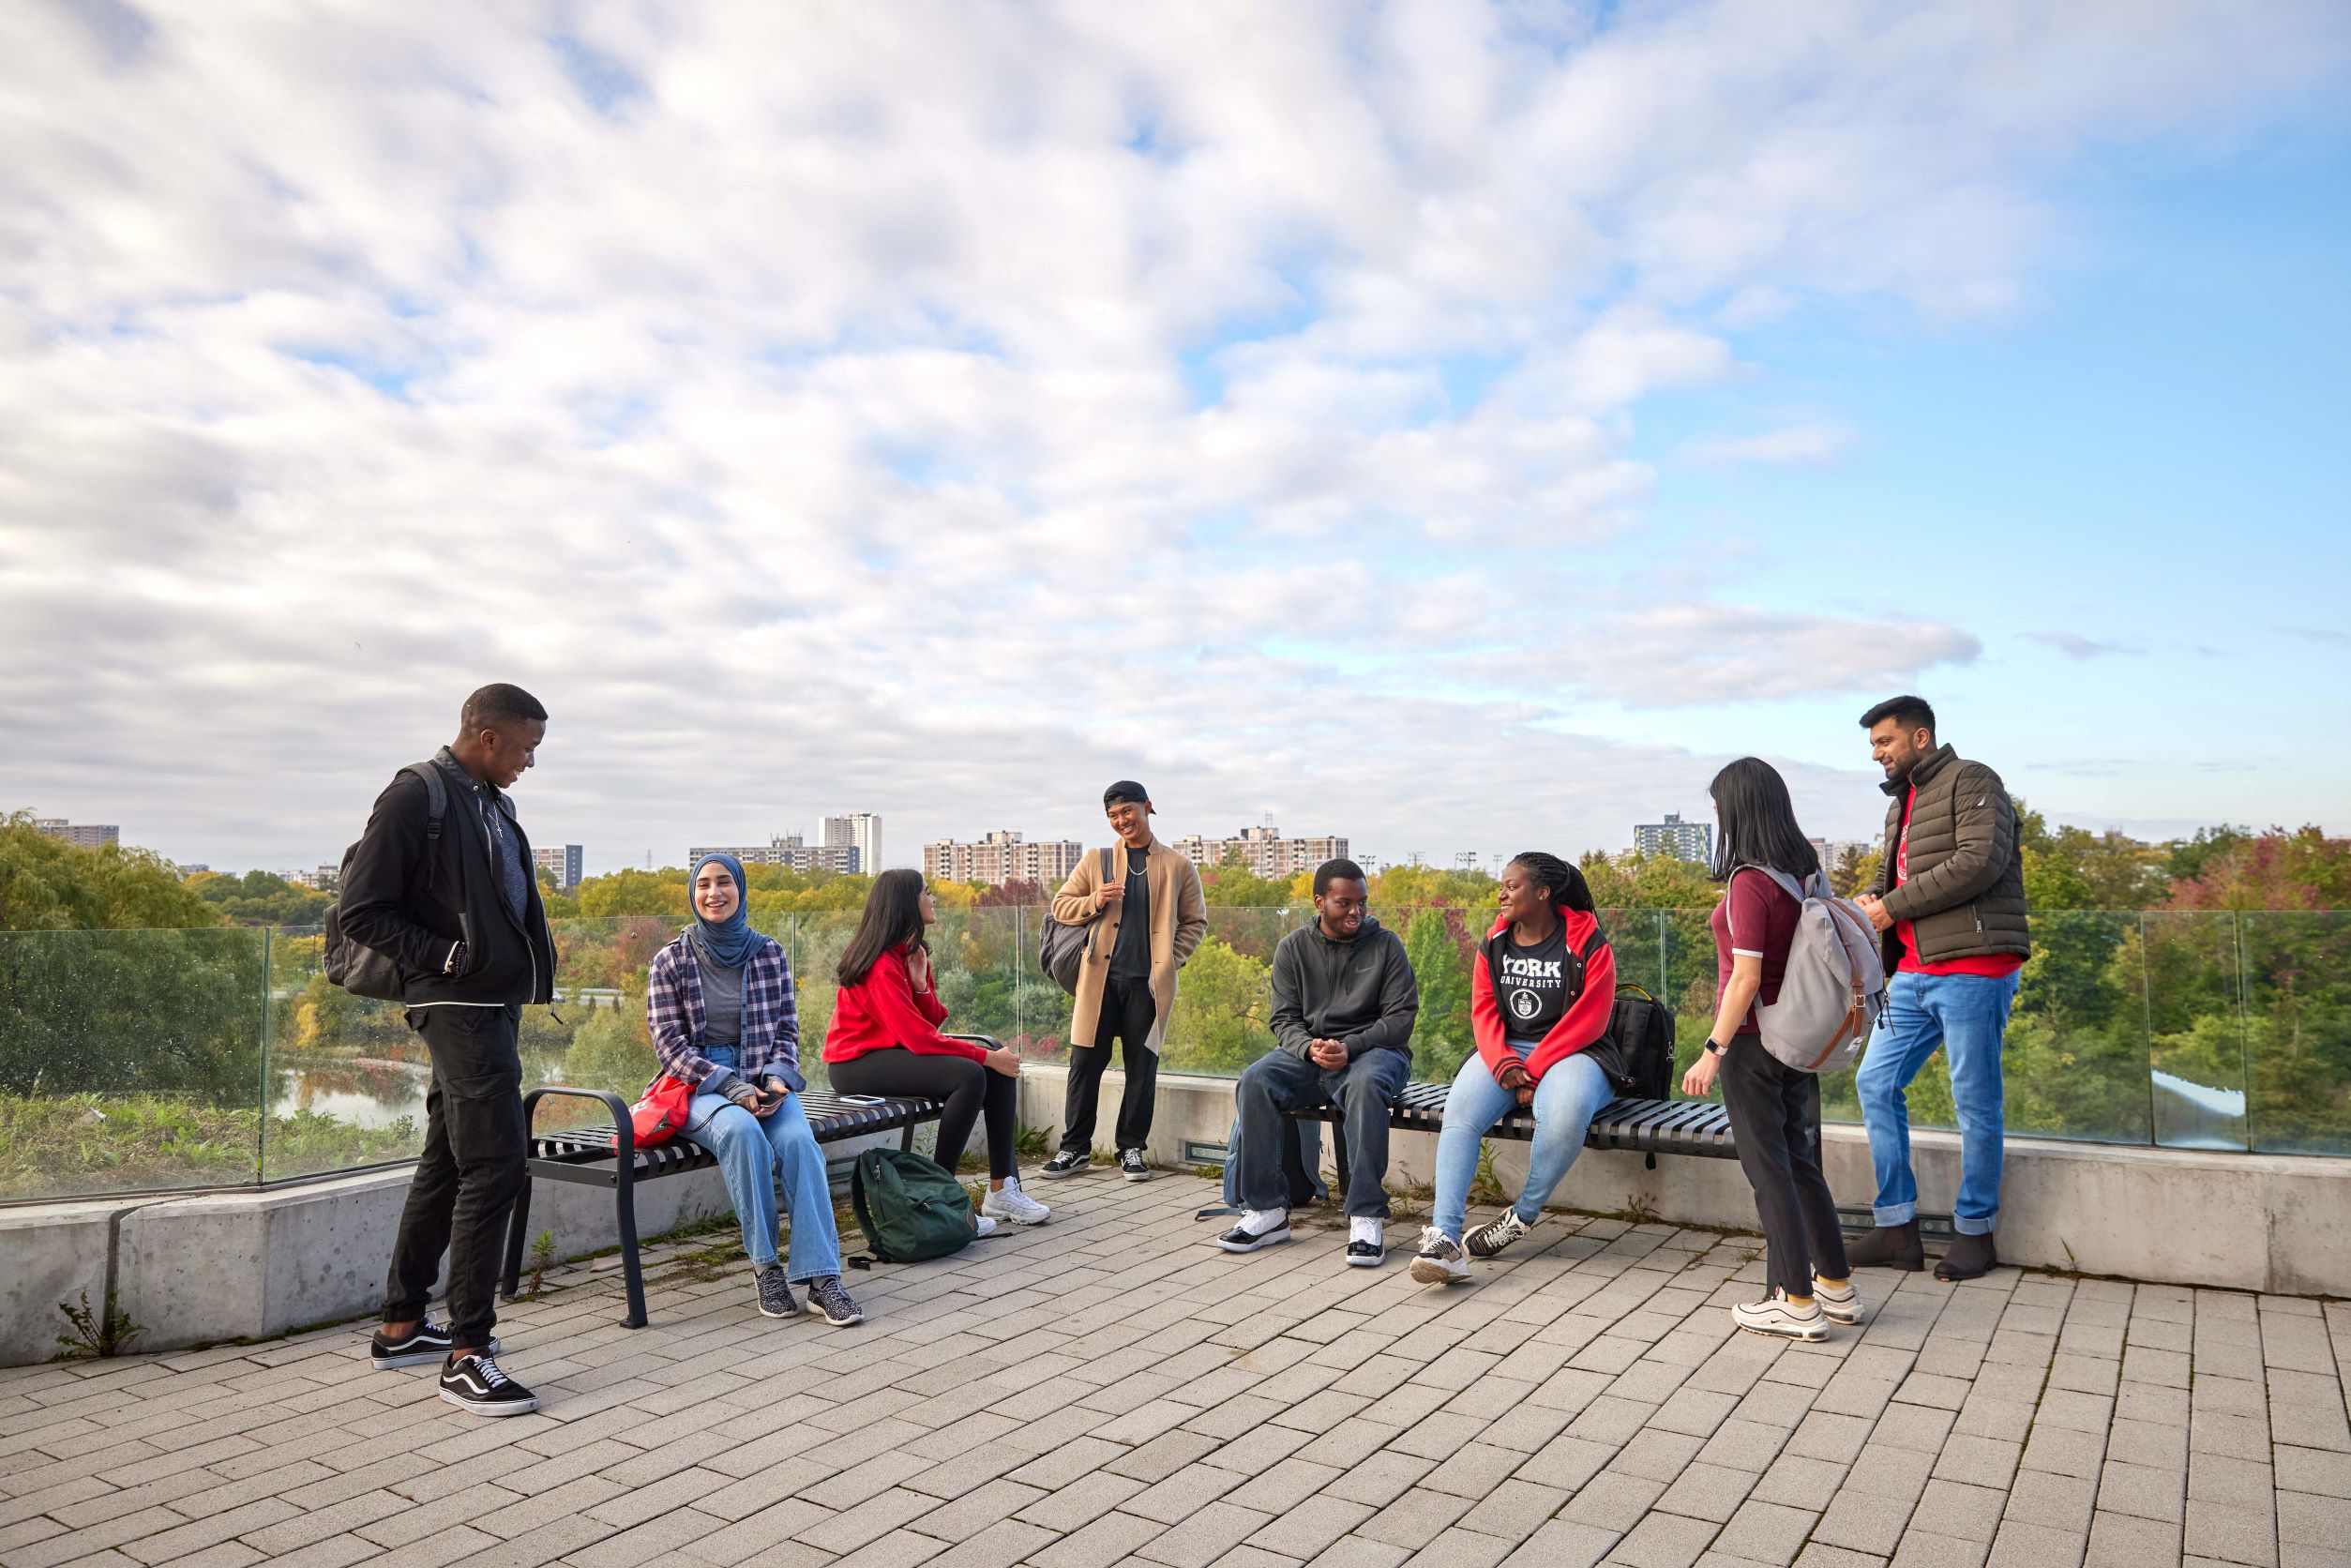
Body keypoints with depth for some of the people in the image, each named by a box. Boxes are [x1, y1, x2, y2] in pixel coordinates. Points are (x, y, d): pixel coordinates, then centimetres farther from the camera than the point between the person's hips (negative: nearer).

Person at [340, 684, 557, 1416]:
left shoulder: (491, 801, 15)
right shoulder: (416, 797, -12)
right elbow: (360, 910, -12)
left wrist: (530, 968, 10)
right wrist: (446, 958, -17)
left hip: (495, 1003, 10)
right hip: (459, 1006, -9)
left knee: (448, 1163, 16)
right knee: (494, 1164, -11)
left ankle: (400, 1326, 28)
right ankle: (467, 1355, -4)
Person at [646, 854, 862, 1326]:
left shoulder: (769, 953, 8)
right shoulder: (671, 961, 2)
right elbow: (670, 1044, -3)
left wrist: (778, 1077, -10)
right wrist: (731, 1085, -15)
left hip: (763, 1080, 2)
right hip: (701, 1087, -2)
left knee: (798, 1139, -29)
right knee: (743, 1132, -35)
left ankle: (821, 1278, -31)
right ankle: (764, 1267, -22)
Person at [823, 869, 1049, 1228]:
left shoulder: (909, 953, 10)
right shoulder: (881, 965, -20)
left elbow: (931, 1023, 5)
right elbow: (919, 1037, -24)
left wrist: (921, 983, -15)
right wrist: (987, 1057, -19)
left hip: (896, 1049, 10)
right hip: (858, 1064, -10)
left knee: (1000, 1057, -4)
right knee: (969, 1076, -28)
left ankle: (1002, 1188, -6)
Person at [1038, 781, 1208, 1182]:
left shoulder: (1178, 867, 8)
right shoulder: (1096, 861, 10)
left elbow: (1195, 922, 13)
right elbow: (1060, 906, 13)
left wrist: (1171, 959, 0)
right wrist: (1094, 902, -6)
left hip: (1149, 982, -1)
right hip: (1100, 978, 1)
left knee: (1142, 1067, 4)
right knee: (1085, 1063, 2)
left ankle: (1131, 1149, 16)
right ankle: (1075, 1148, 13)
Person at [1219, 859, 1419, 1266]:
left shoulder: (1386, 944, 2)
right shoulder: (1294, 948, 9)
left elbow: (1402, 1015, -4)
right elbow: (1284, 1018, 5)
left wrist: (1350, 1047, -19)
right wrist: (1309, 1048, -18)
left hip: (1373, 1049, -3)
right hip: (1308, 1052, 3)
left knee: (1366, 1084, -39)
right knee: (1255, 1082, -27)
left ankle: (1366, 1217, -35)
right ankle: (1267, 1209, -21)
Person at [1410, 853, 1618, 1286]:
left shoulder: (1587, 944, -5)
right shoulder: (1494, 945, 10)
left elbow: (1587, 1022, -10)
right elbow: (1484, 1011, 4)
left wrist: (1533, 1071, -15)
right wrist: (1502, 1063, -15)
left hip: (1570, 1053, -4)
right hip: (1506, 1052, 4)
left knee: (1565, 1114, -37)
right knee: (1460, 1108, -26)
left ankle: (1523, 1216, -14)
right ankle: (1443, 1236, -32)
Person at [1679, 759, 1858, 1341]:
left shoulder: (1749, 882, -19)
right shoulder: (1807, 867, 5)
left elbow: (1746, 977, -22)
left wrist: (1713, 1051, -19)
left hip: (1754, 1042, -8)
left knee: (1769, 1168, 2)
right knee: (1799, 1160, 18)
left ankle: (1797, 1303, 9)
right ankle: (1837, 1287, 27)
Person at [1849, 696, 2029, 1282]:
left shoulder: (1972, 782, -5)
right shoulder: (1901, 804, 21)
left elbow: (1981, 860, -18)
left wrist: (1893, 907, -15)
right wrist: (1872, 897, 3)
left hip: (1972, 969, -9)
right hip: (1915, 972, 9)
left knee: (1976, 1102, 0)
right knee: (1875, 1083, 6)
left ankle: (1975, 1232, 14)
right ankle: (1898, 1229, 13)